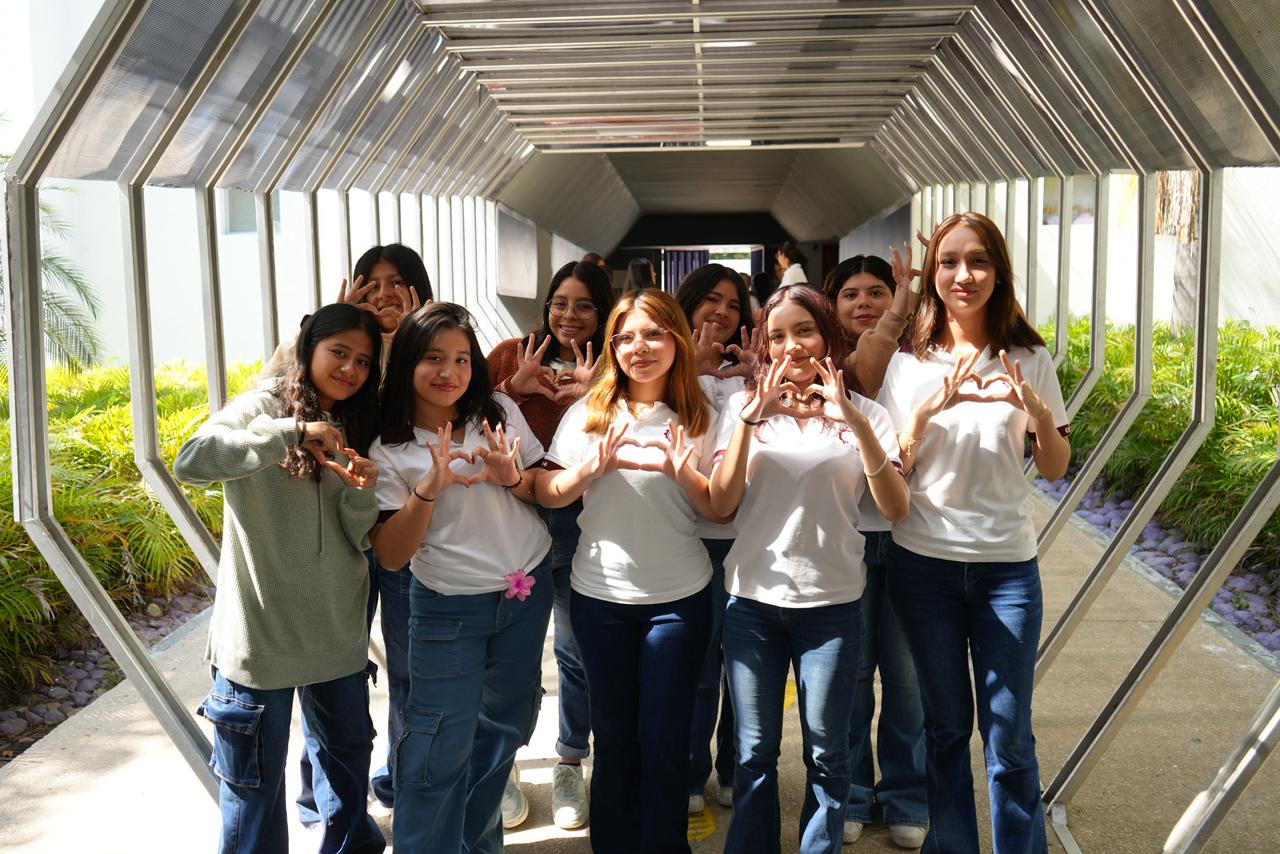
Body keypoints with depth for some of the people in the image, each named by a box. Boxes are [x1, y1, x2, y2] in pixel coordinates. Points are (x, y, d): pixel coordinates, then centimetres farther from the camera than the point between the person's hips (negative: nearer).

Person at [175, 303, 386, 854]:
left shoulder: (354, 430, 7)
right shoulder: (262, 407, -9)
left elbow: (360, 539, 3)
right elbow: (190, 462, -29)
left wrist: (361, 494, -17)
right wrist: (292, 431, -33)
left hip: (337, 630, 6)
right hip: (261, 629, -5)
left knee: (349, 749, 21)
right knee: (256, 773, 7)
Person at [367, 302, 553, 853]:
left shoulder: (501, 412, -2)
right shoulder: (389, 449, -9)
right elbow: (390, 554, -13)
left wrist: (514, 479, -17)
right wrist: (429, 487, -26)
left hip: (528, 589, 4)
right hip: (449, 606, -3)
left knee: (503, 727, 17)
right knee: (441, 745, -5)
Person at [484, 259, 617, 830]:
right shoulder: (511, 356, 2)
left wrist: (592, 397, -17)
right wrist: (514, 388, -14)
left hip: (580, 521, 1)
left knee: (576, 649, 10)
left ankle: (570, 767, 29)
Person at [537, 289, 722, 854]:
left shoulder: (700, 418, -1)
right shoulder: (587, 413, 1)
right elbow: (547, 495, -1)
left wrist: (684, 474, -20)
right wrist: (593, 466, -19)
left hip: (678, 599, -1)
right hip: (599, 596, 1)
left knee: (664, 743, 5)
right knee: (614, 738, 13)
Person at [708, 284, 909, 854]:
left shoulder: (861, 412, 2)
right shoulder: (744, 406, 4)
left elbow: (896, 509, -9)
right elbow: (720, 505, -5)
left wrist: (857, 426, -20)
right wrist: (750, 420, -15)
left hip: (831, 601, 0)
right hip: (752, 598, 1)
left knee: (827, 754, 8)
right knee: (754, 754, 9)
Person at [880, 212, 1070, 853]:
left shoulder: (1029, 360, 0)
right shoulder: (908, 365, 0)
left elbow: (1055, 469, 2)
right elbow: (892, 473, -2)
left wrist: (1037, 408, -18)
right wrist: (928, 409, -19)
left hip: (1007, 564, 0)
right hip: (924, 560, 1)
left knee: (1008, 734, 3)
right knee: (946, 726, 13)